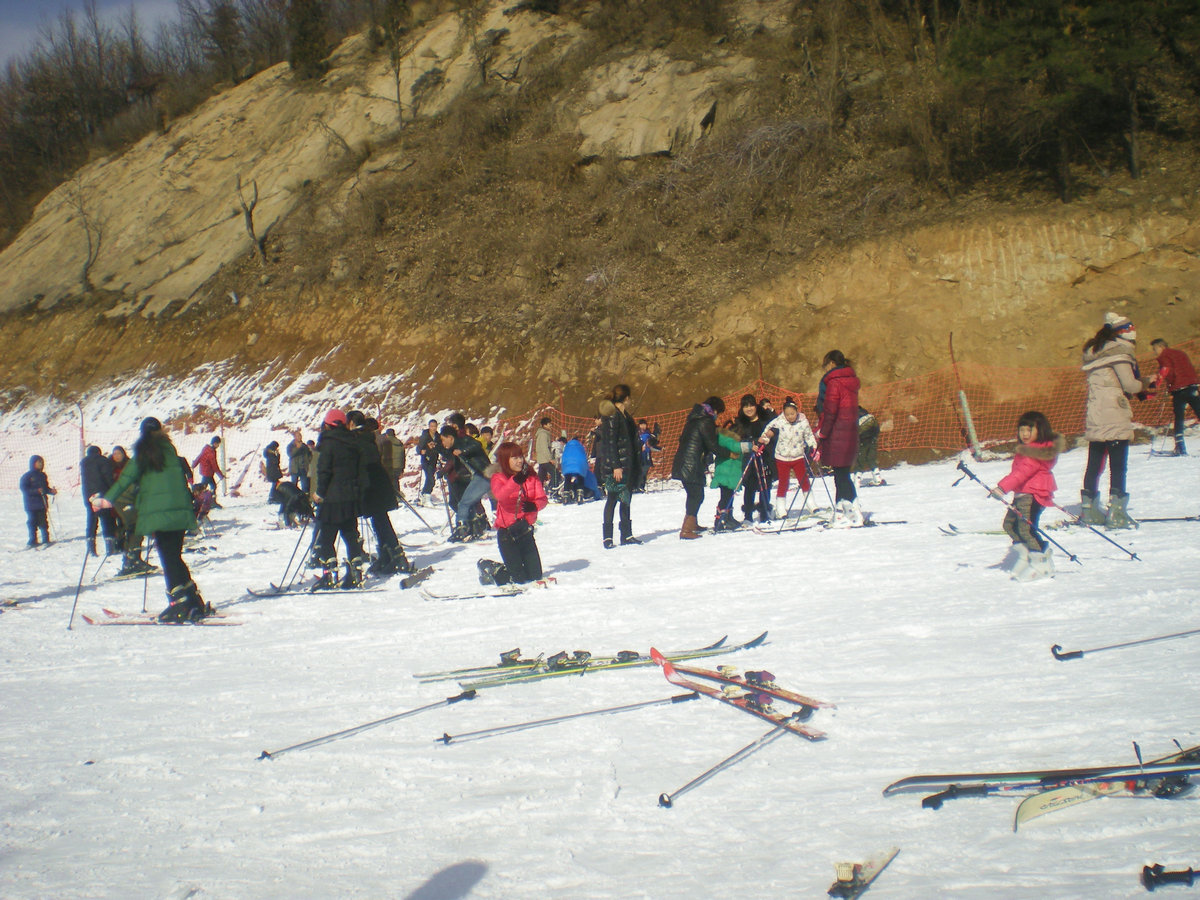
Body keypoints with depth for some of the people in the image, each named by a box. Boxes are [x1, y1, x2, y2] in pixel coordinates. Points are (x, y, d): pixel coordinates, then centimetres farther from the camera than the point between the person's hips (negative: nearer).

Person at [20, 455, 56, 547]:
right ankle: (33, 540, 3)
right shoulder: (27, 476, -5)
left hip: (42, 504, 5)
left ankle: (46, 539, 13)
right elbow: (24, 489, -12)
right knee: (32, 522, -4)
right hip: (31, 505, -5)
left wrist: (51, 491, 2)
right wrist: (36, 490, -23)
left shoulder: (42, 475, 13)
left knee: (43, 522, 5)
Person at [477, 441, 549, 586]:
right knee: (518, 579, -3)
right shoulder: (498, 478, -8)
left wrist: (534, 505, -23)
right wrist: (515, 481, -46)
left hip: (526, 529, 5)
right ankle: (487, 567, 22)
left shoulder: (531, 476, 5)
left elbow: (542, 499, 0)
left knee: (535, 576, 7)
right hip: (506, 532, -5)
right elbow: (500, 495, -29)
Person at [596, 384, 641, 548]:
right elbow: (609, 443, -17)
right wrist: (615, 466, -21)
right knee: (612, 499, -5)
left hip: (627, 465, 9)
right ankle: (607, 536, 0)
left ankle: (626, 535, 16)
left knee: (626, 499, 11)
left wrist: (636, 462, 17)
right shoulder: (612, 416, -12)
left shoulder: (625, 415, 16)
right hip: (615, 466, -9)